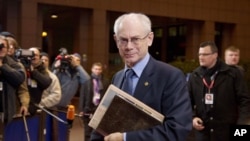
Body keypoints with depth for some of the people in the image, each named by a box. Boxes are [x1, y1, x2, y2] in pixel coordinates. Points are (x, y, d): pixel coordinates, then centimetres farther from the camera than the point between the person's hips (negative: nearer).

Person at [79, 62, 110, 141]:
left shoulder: (106, 82, 1)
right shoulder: (87, 81, -2)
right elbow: (82, 96, -1)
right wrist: (81, 109, -3)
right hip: (89, 109, -1)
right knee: (88, 132, 9)